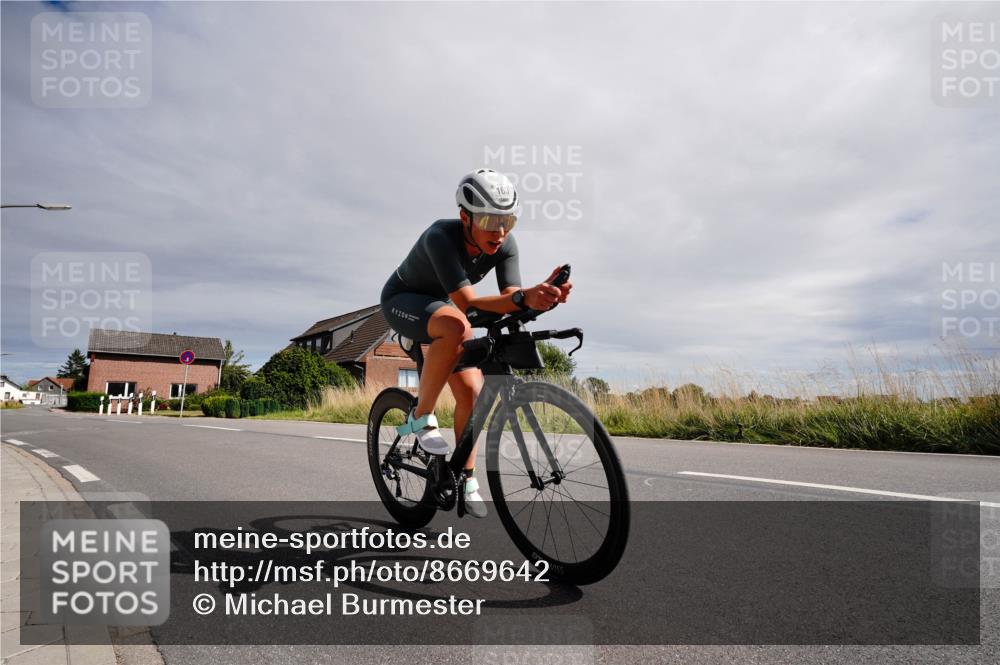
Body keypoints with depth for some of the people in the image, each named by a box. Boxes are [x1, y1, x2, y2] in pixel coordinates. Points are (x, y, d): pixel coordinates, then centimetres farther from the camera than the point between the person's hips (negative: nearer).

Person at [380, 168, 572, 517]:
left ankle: (466, 479, 8)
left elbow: (511, 299, -28)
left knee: (471, 391, -10)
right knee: (457, 326, -39)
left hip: (441, 306, 5)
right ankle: (421, 417, -20)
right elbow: (467, 302, -45)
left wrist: (543, 295, -50)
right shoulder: (441, 236, -36)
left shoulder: (505, 245, -19)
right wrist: (524, 298, -61)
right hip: (403, 301, -5)